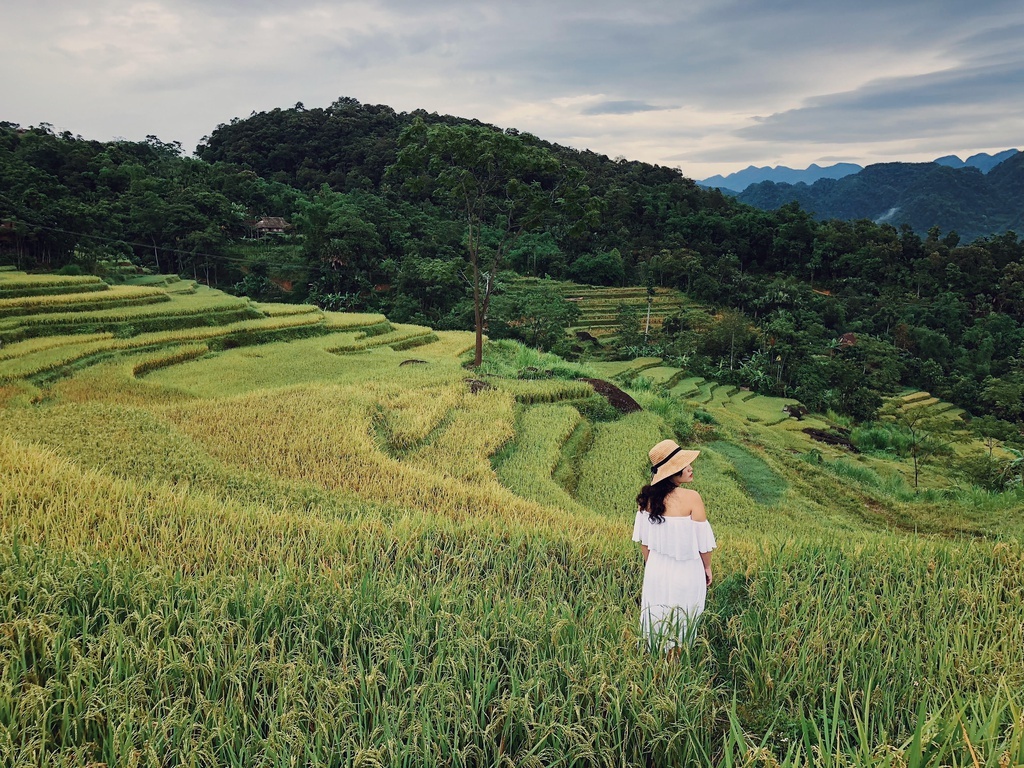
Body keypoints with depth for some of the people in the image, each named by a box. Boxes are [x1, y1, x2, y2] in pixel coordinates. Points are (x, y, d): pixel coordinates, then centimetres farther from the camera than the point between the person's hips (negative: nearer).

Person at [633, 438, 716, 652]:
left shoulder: (649, 497, -9)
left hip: (656, 568, 4)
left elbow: (643, 538, 0)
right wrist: (707, 567, 3)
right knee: (679, 626, 16)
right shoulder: (691, 498, -23)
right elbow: (702, 540, -14)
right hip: (686, 571, -4)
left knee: (655, 619, 22)